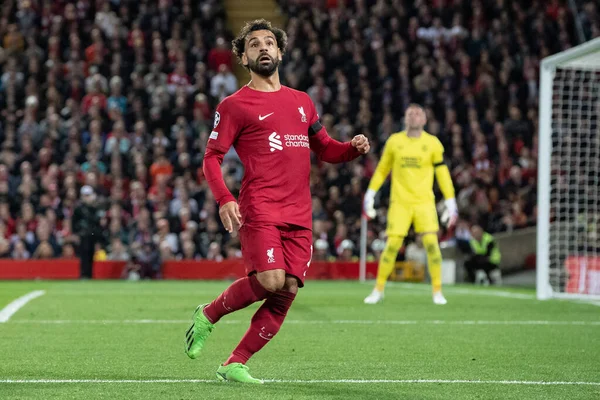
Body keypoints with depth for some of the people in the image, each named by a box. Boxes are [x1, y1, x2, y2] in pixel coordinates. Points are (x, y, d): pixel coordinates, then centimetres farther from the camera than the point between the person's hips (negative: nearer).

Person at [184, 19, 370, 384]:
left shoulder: (302, 102, 21)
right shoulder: (235, 105, 4)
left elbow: (325, 149, 29)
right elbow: (212, 158, 1)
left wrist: (354, 148, 6)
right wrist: (224, 200, -16)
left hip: (300, 216, 5)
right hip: (260, 210, -5)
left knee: (287, 292, -4)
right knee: (270, 280, -22)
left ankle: (235, 365, 5)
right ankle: (208, 315, 5)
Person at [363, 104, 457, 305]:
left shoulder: (432, 143, 2)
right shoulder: (394, 141, 5)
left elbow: (442, 173, 6)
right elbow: (382, 169, 14)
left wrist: (450, 202, 1)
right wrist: (370, 194, 11)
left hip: (424, 202, 0)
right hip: (399, 202, 0)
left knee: (431, 243, -12)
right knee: (392, 245, -6)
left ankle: (437, 291, 1)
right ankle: (378, 290, 10)